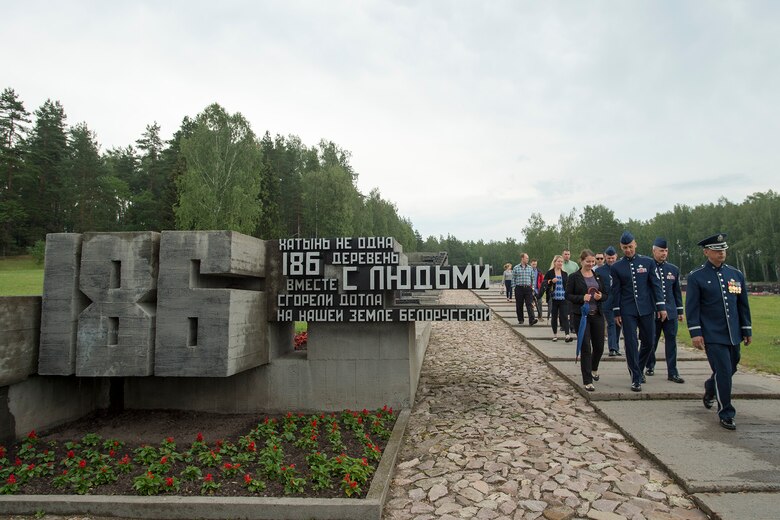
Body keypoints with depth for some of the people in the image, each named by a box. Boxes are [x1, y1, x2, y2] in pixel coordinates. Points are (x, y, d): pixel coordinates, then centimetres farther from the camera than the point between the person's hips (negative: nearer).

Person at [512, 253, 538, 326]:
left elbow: (533, 278, 15)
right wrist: (514, 287, -1)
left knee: (530, 304, -10)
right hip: (519, 288, -1)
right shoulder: (516, 268, 2)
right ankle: (520, 320, 19)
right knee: (519, 305, 6)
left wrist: (532, 286, 8)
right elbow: (513, 279, 4)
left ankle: (531, 320, -18)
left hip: (528, 288, 1)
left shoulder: (530, 268, 9)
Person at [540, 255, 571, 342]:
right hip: (553, 299, -1)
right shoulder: (549, 273, 1)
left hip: (563, 299, 2)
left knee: (564, 316, -7)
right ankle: (555, 334, 18)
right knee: (554, 317, 6)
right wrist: (551, 281, -19)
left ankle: (567, 335, -14)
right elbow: (544, 284, -3)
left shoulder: (565, 274, 12)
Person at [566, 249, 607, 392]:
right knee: (586, 348, -3)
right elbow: (568, 295, -5)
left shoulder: (598, 276, 10)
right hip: (581, 316, -4)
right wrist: (582, 298, -20)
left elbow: (605, 294, 13)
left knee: (599, 346, 11)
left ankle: (594, 368, 43)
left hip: (597, 315, 4)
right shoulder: (574, 277, -3)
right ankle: (587, 381, 4)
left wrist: (600, 296, -9)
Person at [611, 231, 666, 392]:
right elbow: (615, 291, 2)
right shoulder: (617, 267, 1)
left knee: (648, 342, 9)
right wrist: (616, 312, 1)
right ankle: (636, 378, 7)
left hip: (646, 309, 1)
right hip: (627, 311, -1)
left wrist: (661, 306, -3)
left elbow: (656, 285, 2)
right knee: (631, 344, -2)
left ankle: (638, 368, 34)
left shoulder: (648, 262, 2)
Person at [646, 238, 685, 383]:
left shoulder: (674, 269, 10)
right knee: (651, 341, 7)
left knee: (671, 342, 3)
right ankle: (650, 366, 27)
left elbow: (677, 292, 14)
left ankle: (672, 372, 9)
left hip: (670, 312, 3)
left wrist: (680, 311, 12)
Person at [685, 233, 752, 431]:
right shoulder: (696, 277, -6)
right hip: (712, 336, -5)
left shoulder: (736, 274, 8)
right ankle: (726, 414, 7)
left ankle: (710, 389, 45)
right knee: (723, 372, -7)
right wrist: (695, 333, -13)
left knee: (730, 369, 16)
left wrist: (747, 330, 12)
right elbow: (692, 307, -8)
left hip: (733, 335, 5)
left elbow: (743, 305, 13)